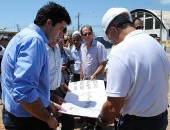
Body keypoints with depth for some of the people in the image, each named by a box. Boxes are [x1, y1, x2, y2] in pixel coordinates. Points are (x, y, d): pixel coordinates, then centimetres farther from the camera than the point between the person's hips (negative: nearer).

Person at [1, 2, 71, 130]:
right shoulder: (34, 40, -21)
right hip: (27, 119, -10)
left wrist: (49, 104, 15)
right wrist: (49, 119, -18)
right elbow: (23, 92, -32)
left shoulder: (27, 36, 12)